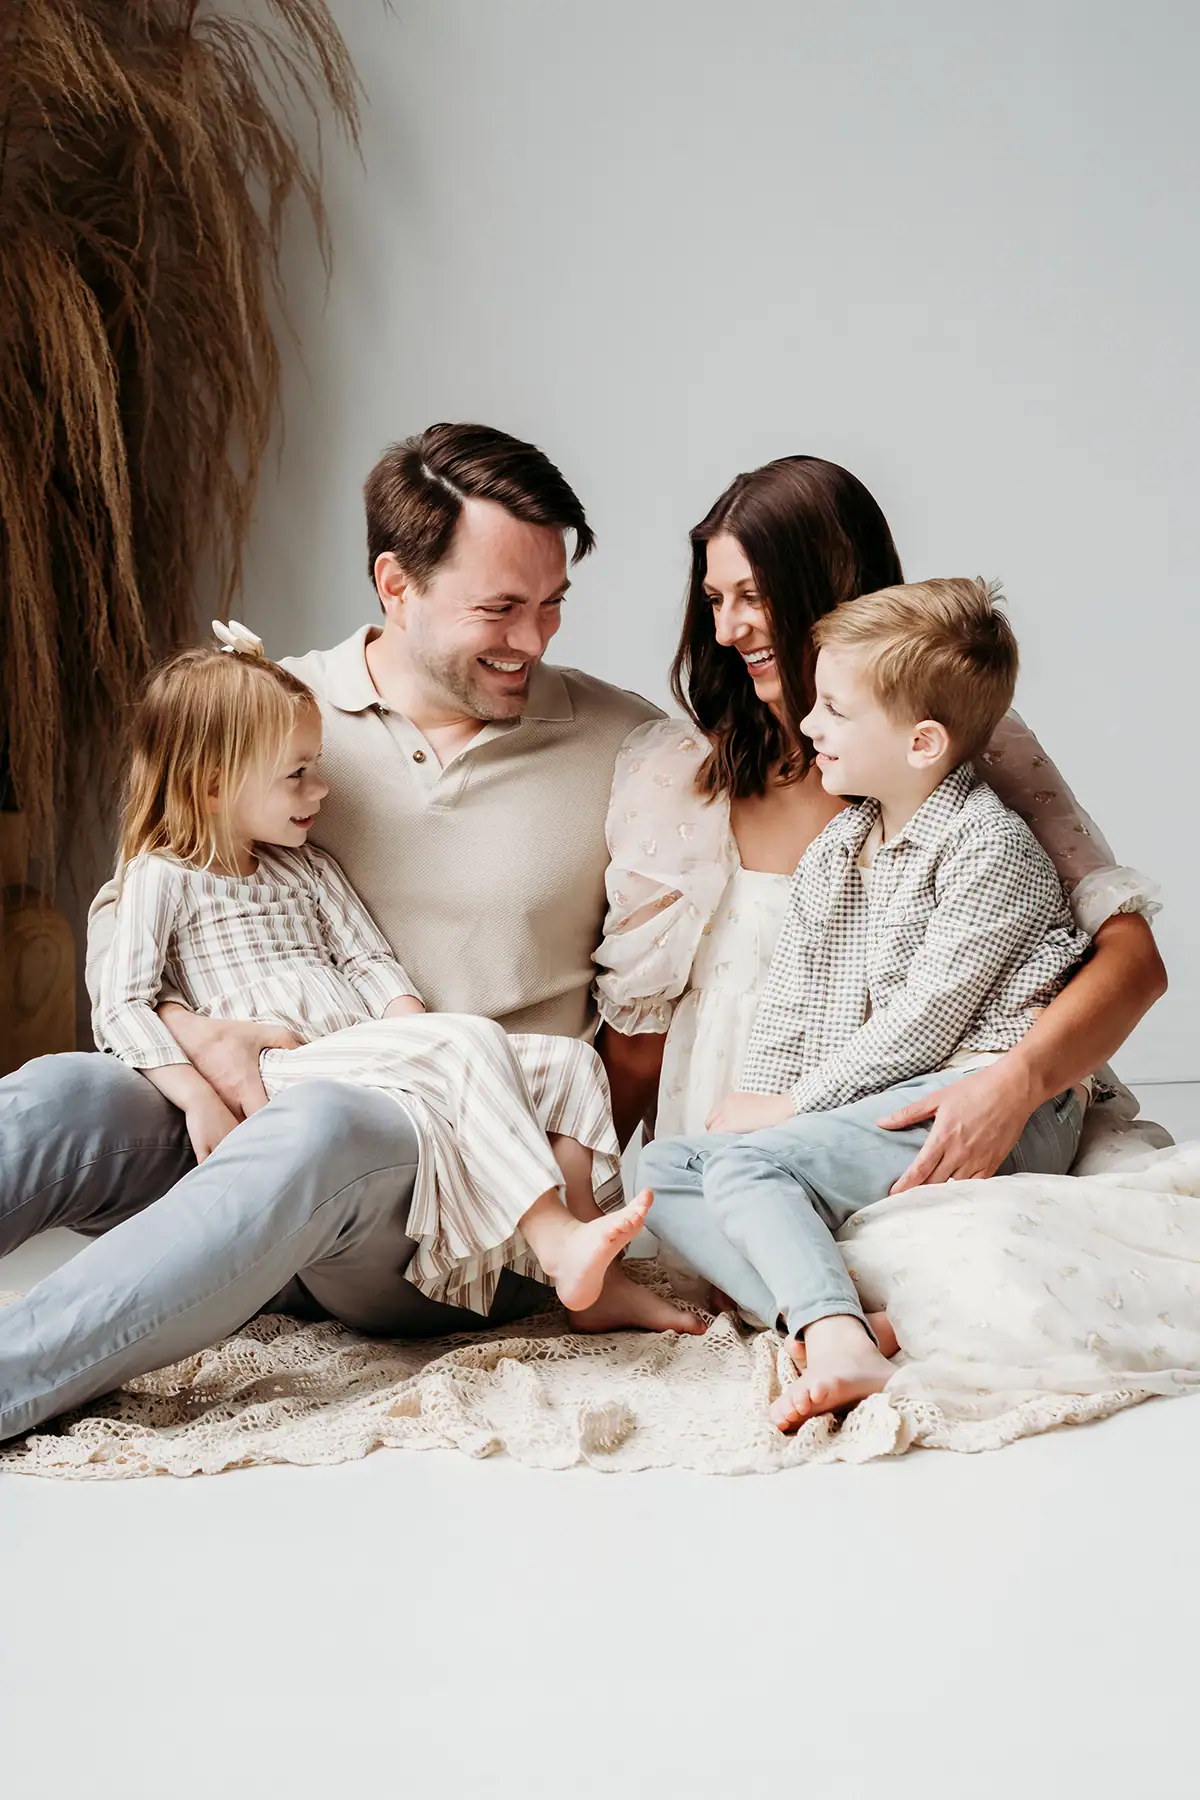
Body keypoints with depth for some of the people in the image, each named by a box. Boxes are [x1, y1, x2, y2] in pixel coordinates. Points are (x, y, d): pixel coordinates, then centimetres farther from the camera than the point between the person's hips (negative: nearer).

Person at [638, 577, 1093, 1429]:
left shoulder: (990, 847, -8)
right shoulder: (832, 852, 18)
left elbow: (925, 1019, -14)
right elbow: (793, 1001, 16)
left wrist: (796, 1106, -9)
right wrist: (762, 1100, -1)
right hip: (870, 1105, 9)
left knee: (752, 1165, -25)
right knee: (667, 1166, -8)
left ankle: (840, 1344, -41)